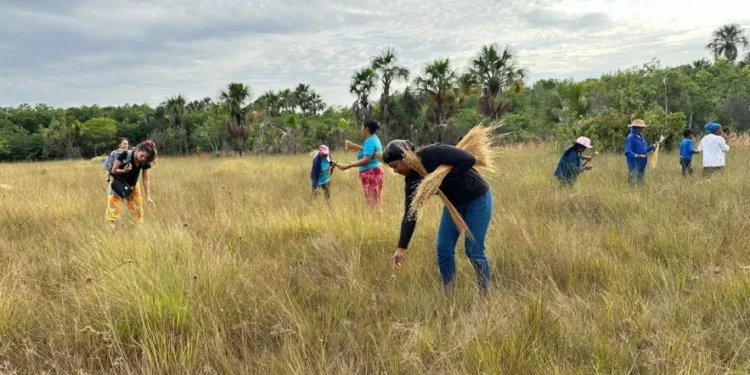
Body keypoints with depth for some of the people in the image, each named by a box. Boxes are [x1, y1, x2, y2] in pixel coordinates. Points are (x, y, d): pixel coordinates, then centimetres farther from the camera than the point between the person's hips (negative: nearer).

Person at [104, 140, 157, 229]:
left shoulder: (146, 163, -19)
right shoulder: (125, 156, -30)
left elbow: (146, 180, -18)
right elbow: (113, 170, -19)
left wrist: (148, 197, -24)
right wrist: (124, 171, -39)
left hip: (132, 185, 4)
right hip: (118, 184, -4)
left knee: (137, 205, 11)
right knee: (113, 206, -9)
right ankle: (110, 226, -4)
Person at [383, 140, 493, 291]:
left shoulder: (434, 153, -28)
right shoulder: (412, 180, -8)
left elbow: (469, 159, -33)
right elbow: (409, 214, -6)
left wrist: (443, 181, -30)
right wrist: (401, 247, -11)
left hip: (477, 199, -7)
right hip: (454, 204, 7)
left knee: (474, 251, -5)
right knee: (443, 249, 2)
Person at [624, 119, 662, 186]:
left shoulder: (641, 137, 13)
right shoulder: (630, 138, -14)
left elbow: (645, 149, 20)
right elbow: (628, 152, -21)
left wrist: (653, 146, 10)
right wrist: (637, 156, -33)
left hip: (642, 164, 9)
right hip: (634, 165, -9)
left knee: (641, 183, 13)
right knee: (633, 184, -8)